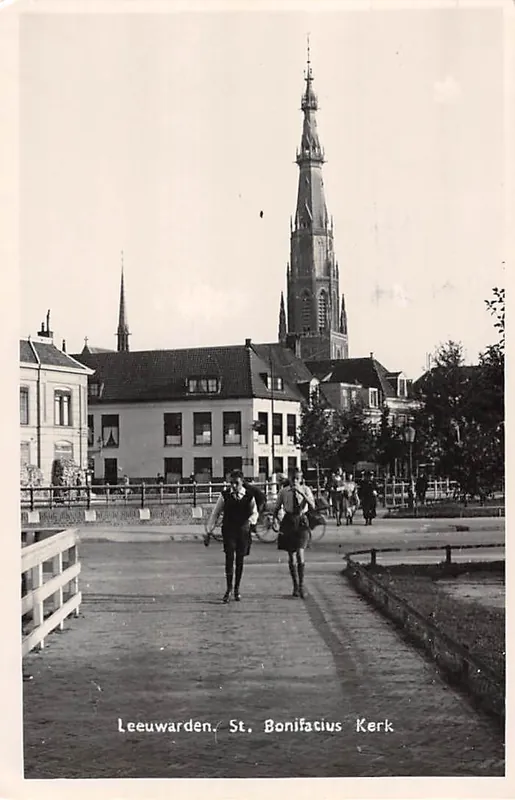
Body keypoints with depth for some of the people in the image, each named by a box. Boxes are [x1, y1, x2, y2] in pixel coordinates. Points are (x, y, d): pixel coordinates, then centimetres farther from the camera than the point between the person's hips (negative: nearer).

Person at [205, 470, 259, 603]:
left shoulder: (249, 496, -1)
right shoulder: (225, 495, -2)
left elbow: (254, 512, 11)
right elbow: (215, 513, 4)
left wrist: (250, 520, -12)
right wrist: (209, 532, 2)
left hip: (243, 531, 1)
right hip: (228, 531, -1)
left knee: (240, 560, 6)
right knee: (229, 557, -13)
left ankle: (237, 589, 20)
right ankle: (228, 589, -5)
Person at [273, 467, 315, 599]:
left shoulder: (305, 489, 0)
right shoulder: (284, 492, 2)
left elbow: (312, 506, -14)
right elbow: (276, 508, 12)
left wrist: (302, 493, -24)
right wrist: (276, 519, -5)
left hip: (301, 522, -2)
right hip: (288, 522, 2)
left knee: (300, 554, -16)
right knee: (291, 556, 6)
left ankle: (301, 585, -4)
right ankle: (295, 586, 20)